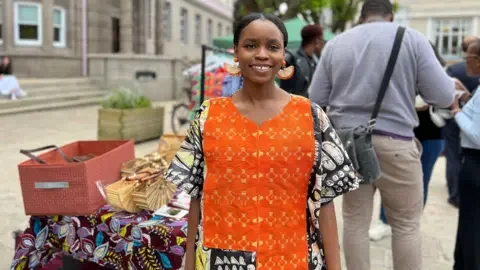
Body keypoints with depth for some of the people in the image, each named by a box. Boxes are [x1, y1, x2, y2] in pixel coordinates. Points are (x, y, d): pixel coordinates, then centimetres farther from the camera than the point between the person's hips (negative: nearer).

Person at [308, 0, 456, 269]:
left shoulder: (335, 44, 7)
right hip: (395, 143, -3)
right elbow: (443, 96, -3)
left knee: (355, 221, 13)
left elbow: (316, 100, 6)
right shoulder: (413, 38, 0)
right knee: (407, 224, 10)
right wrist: (452, 82, 19)